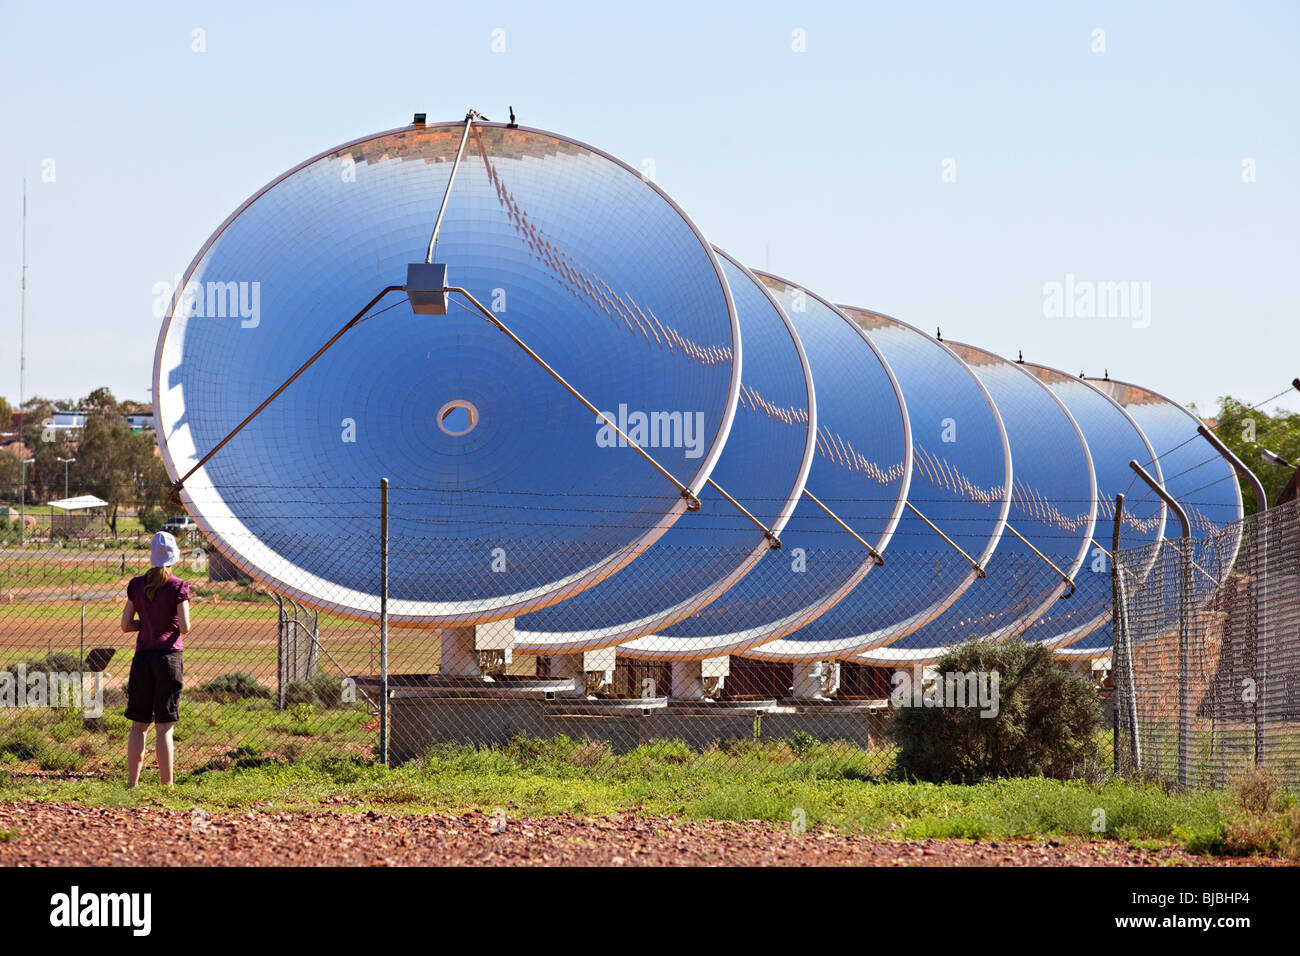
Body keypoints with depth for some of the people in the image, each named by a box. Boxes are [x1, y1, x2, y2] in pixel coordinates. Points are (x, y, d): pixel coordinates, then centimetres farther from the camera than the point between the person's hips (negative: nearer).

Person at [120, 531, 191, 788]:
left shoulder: (137, 585, 4)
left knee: (138, 726, 9)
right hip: (169, 656, -3)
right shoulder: (178, 586, -7)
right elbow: (185, 626, -10)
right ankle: (166, 786, -2)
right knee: (164, 727, -1)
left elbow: (125, 625, 4)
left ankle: (132, 784, 9)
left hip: (142, 658, 3)